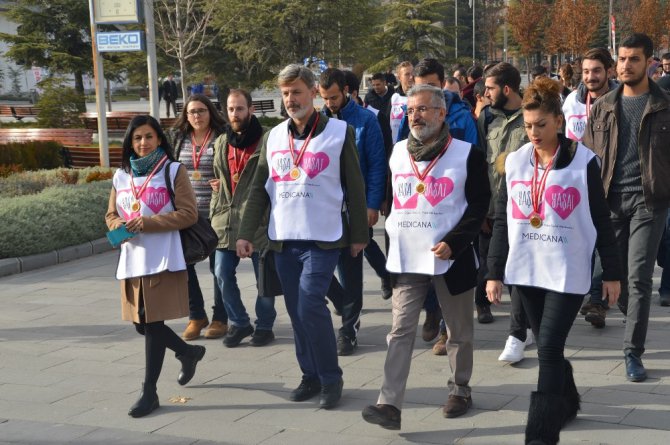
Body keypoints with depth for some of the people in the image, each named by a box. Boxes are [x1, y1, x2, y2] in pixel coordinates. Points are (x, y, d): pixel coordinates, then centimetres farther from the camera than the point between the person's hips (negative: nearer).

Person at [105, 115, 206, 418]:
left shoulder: (174, 171, -3)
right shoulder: (121, 176, 13)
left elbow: (188, 214, -9)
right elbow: (111, 215, 18)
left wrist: (146, 223, -17)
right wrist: (120, 225, -6)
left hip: (163, 258, -6)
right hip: (132, 258, 6)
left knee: (153, 322, -5)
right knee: (142, 323, 9)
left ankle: (149, 391, 5)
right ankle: (188, 352, 34)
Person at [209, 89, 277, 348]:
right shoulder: (221, 143, 12)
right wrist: (215, 213, 12)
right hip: (226, 221, 6)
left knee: (264, 277, 6)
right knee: (223, 275, 4)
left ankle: (264, 326, 21)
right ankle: (238, 323, 20)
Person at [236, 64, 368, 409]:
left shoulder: (339, 132, -2)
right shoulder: (274, 137, 11)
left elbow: (354, 186, 0)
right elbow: (259, 189, 10)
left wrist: (359, 235, 0)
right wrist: (246, 233, 3)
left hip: (323, 238, -5)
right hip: (283, 238, 5)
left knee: (310, 306, -13)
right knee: (296, 311, 8)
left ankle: (331, 378, 2)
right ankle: (311, 376, 20)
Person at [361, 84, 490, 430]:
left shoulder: (466, 153, -6)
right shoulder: (398, 152, 8)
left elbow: (480, 203, -7)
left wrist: (453, 242, -17)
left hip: (451, 258, -3)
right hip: (406, 258, 3)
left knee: (459, 331, 11)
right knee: (401, 331, -4)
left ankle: (460, 390, 30)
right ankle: (390, 404, -8)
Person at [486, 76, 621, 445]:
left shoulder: (583, 161, -6)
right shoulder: (515, 161, 4)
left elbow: (600, 220, -1)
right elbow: (502, 221, 8)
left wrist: (612, 273, 0)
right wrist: (495, 272, 5)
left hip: (568, 272, -4)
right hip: (525, 271, 4)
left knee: (549, 349, -10)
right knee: (548, 348, 14)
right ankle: (566, 403, 37)